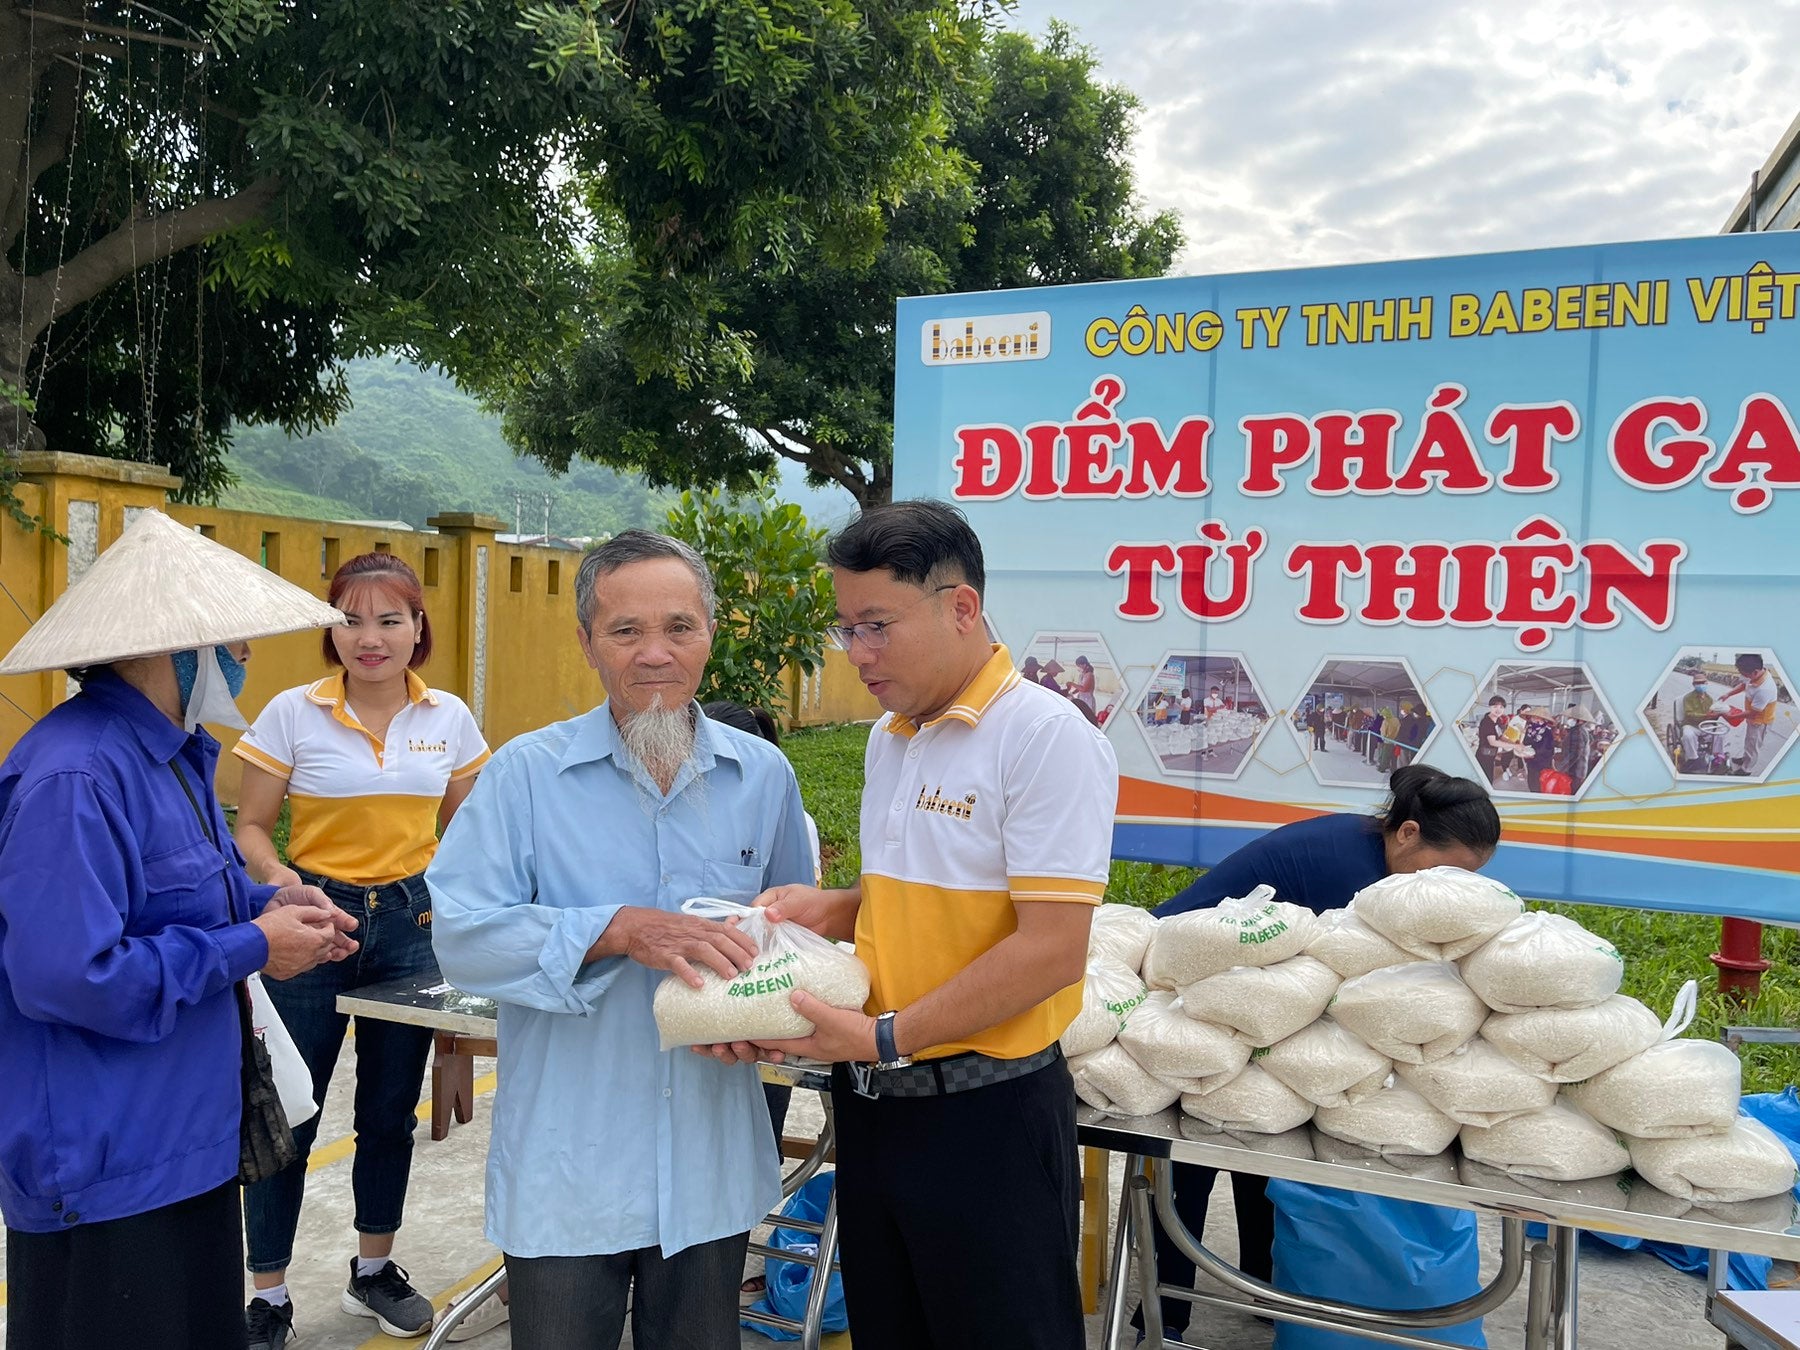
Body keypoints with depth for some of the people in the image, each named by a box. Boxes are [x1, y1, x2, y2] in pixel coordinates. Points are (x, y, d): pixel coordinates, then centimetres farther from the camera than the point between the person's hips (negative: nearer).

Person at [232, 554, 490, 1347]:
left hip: (410, 923, 3)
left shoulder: (449, 717, 0)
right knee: (289, 1113, 3)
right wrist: (279, 883, -22)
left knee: (391, 1111, 14)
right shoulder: (292, 713, -8)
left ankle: (374, 1271, 35)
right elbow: (251, 827, -4)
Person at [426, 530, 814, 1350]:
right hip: (564, 1168, -2)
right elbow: (462, 934, -15)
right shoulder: (526, 774, -8)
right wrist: (620, 931, -26)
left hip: (713, 1163, 3)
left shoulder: (763, 775, 2)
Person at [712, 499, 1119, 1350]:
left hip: (984, 1113, -7)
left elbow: (1051, 950, -22)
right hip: (871, 1102, 8)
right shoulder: (888, 737, 9)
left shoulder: (1047, 737, -17)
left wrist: (883, 1037, -21)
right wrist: (830, 909, 0)